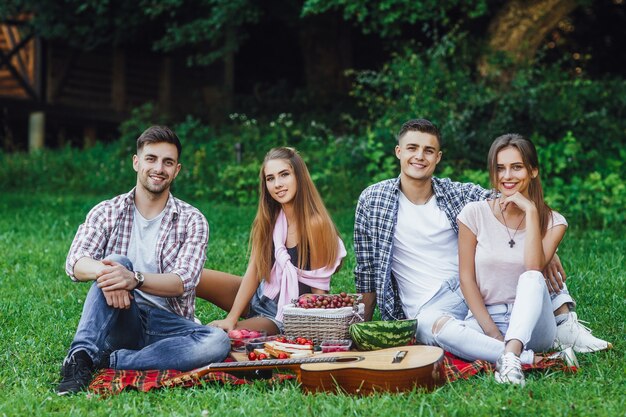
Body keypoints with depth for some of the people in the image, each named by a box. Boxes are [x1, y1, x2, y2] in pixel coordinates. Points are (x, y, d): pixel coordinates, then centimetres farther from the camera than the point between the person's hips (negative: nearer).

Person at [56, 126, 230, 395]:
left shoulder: (192, 221, 4)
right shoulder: (107, 212, 6)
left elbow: (184, 281, -11)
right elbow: (75, 263, -9)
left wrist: (134, 279, -31)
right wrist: (102, 270, -35)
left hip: (167, 324, 1)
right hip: (119, 320, -1)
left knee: (218, 343, -30)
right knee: (116, 262, -28)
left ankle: (107, 361, -30)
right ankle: (82, 356, -38)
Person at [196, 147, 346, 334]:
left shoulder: (315, 224, -21)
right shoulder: (269, 219, -3)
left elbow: (319, 291, -16)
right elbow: (253, 271, -6)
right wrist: (231, 319, -14)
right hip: (261, 296, 6)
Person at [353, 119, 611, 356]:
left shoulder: (460, 194, 3)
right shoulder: (373, 200, -1)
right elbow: (367, 270, 4)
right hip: (430, 307, -3)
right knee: (431, 325, -39)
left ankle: (564, 324, -16)